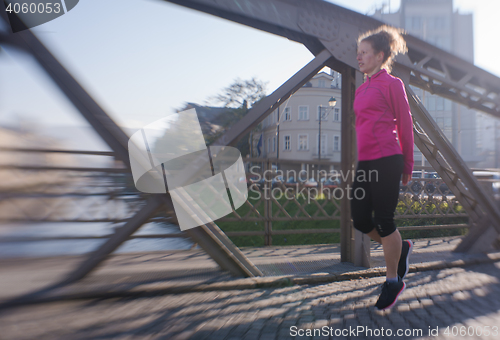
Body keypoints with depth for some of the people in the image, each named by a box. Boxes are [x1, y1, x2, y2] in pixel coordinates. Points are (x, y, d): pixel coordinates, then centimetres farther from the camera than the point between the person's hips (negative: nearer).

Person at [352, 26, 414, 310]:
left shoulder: (392, 84, -2)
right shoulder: (361, 89, 17)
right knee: (360, 220, 8)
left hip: (387, 161, -7)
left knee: (384, 221, -1)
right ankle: (401, 248, 34)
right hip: (365, 163, 7)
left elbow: (405, 125, -1)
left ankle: (394, 281, 18)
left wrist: (407, 166, 1)